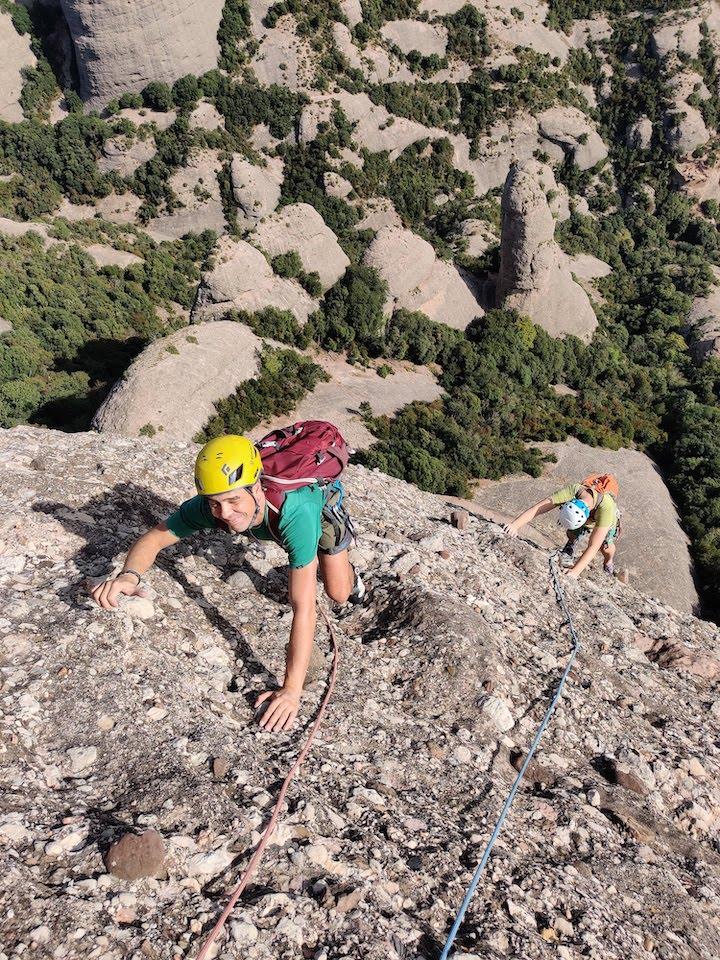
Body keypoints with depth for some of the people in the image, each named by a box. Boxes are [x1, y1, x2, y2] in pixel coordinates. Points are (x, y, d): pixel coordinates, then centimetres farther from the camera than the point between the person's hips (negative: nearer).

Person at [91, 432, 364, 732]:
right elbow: (153, 538, -27)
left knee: (338, 594, 0)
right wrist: (130, 575, -50)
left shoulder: (295, 515, -52)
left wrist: (292, 690, -55)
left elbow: (303, 609, -53)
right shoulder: (209, 505, -39)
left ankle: (348, 570, 33)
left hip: (321, 497, -3)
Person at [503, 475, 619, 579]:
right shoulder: (572, 491, -43)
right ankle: (571, 544, 23)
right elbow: (538, 508, -48)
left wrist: (575, 571, -54)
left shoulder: (606, 508, -48)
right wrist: (515, 525, -61)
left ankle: (609, 563, 26)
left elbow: (593, 547, -47)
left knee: (604, 546, -9)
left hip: (605, 520, -2)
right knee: (572, 533, -13)